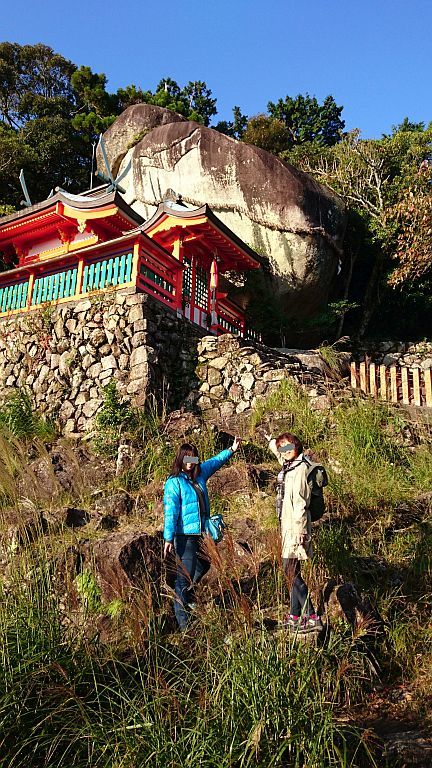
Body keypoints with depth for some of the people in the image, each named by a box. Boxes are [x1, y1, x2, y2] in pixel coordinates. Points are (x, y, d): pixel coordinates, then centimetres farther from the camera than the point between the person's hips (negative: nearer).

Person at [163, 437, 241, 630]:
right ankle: (183, 623, 5)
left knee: (204, 565, 23)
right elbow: (170, 512, -17)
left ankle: (186, 594, 47)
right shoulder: (174, 482, -13)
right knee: (185, 577, -4)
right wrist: (168, 538, -21)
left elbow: (216, 461, 25)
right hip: (185, 536, -8)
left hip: (201, 534, 8)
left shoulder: (200, 473, 7)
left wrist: (232, 449, 28)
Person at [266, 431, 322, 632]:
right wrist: (271, 441, 52)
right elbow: (281, 456, 38)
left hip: (295, 527, -9)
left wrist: (298, 530, -22)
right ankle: (295, 616, 22)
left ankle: (312, 618, -3)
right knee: (292, 572, 13)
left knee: (291, 571, -9)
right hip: (288, 527, 9)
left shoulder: (301, 468, -14)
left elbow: (300, 502, -20)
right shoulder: (288, 466, 12)